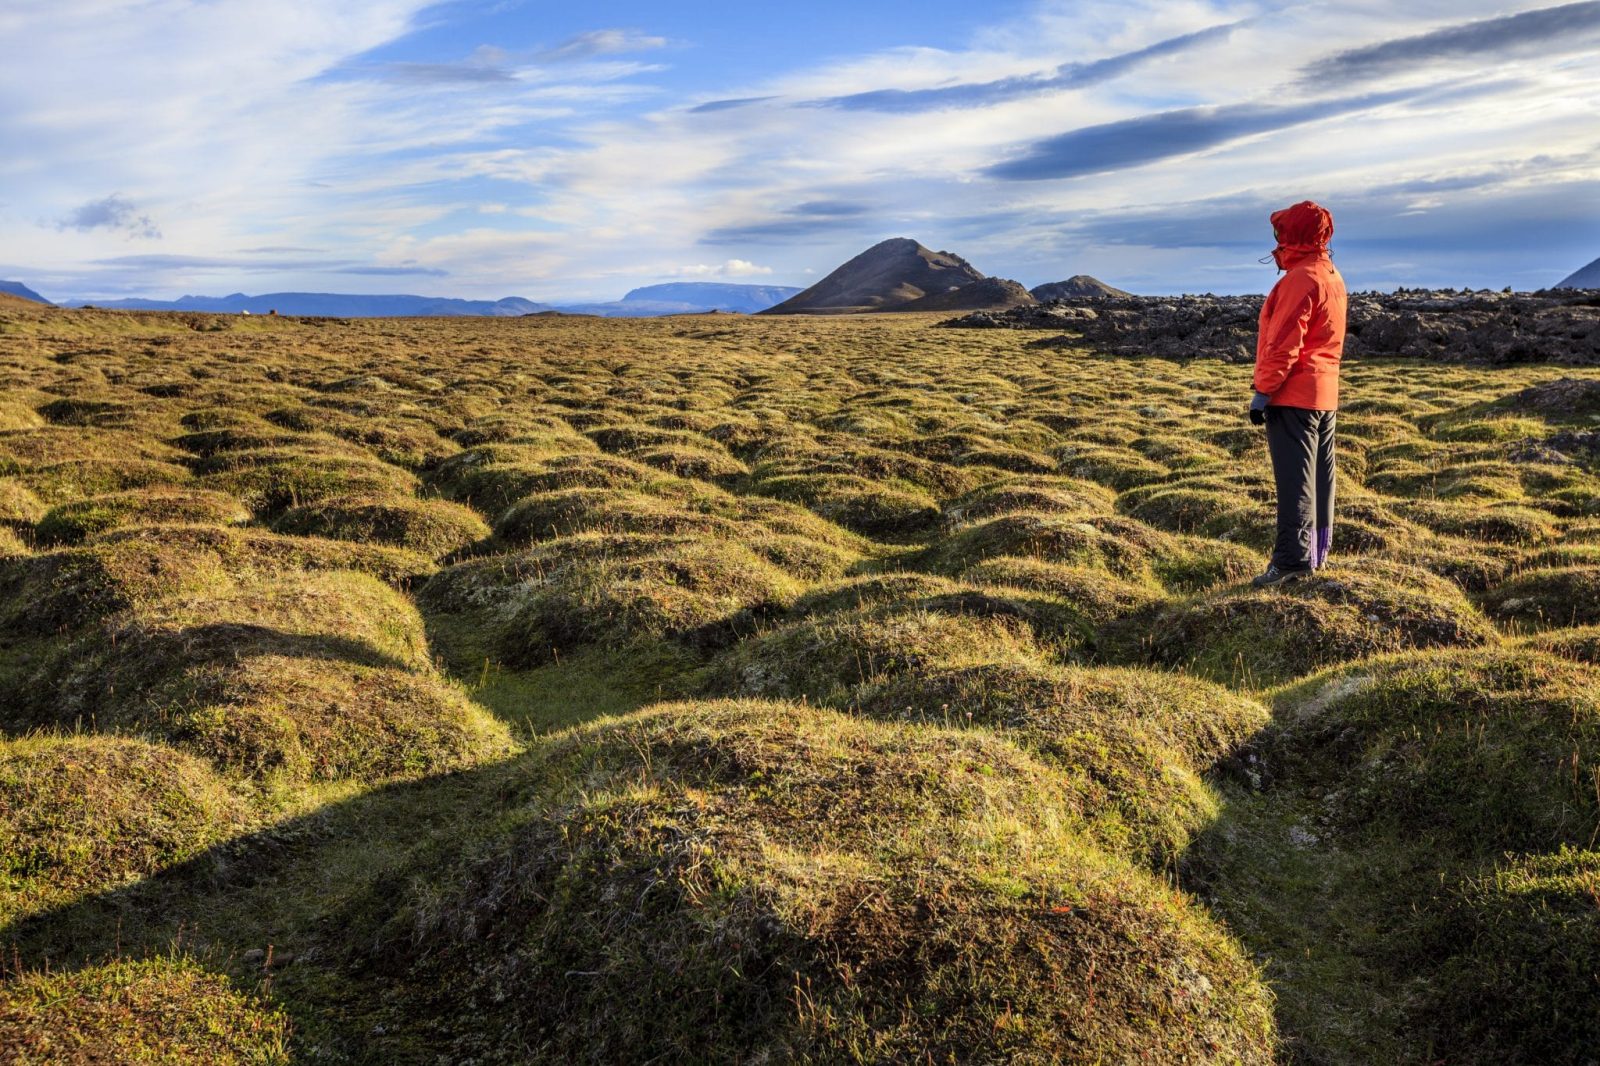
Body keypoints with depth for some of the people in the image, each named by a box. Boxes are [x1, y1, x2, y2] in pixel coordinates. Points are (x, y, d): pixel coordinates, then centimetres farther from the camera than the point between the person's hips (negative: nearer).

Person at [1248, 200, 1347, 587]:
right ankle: (1317, 551, 19)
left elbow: (1284, 343, -20)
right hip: (1325, 394, 10)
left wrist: (1263, 391, -18)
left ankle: (1293, 559, -12)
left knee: (1294, 478, -11)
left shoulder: (1300, 278, -15)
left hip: (1293, 396, -10)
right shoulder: (1332, 276, 16)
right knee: (1320, 474, 12)